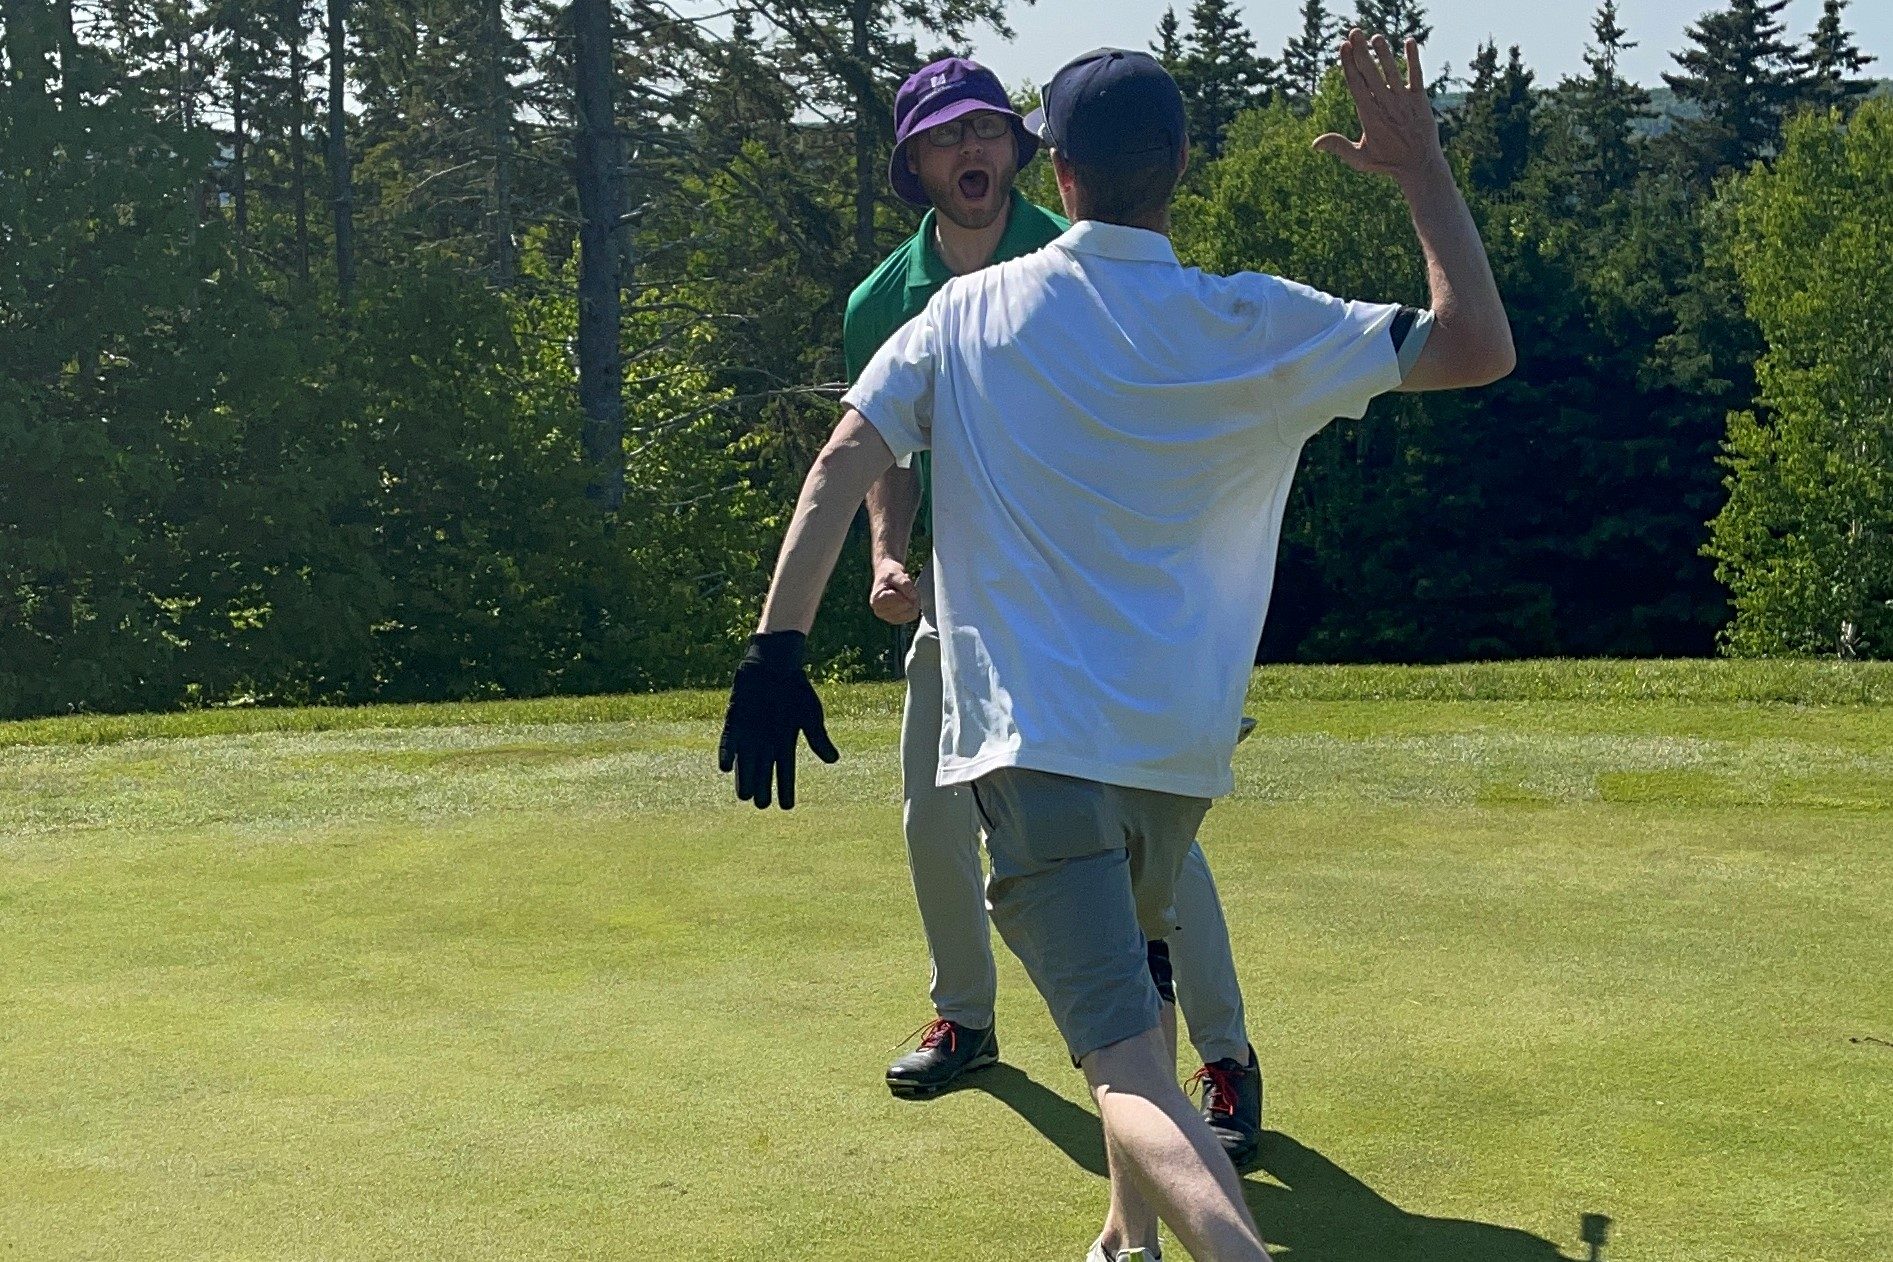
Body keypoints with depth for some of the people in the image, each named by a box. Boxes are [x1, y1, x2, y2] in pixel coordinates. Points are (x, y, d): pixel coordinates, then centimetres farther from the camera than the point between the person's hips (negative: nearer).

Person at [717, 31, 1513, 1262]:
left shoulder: (968, 314, 3)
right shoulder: (1248, 325, 0)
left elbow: (844, 461, -6)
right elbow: (1481, 345, 1)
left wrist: (778, 647, -8)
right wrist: (1423, 166, 9)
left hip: (1032, 736, -3)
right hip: (1180, 736, 3)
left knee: (1130, 1066, -12)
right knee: (1135, 980, 30)